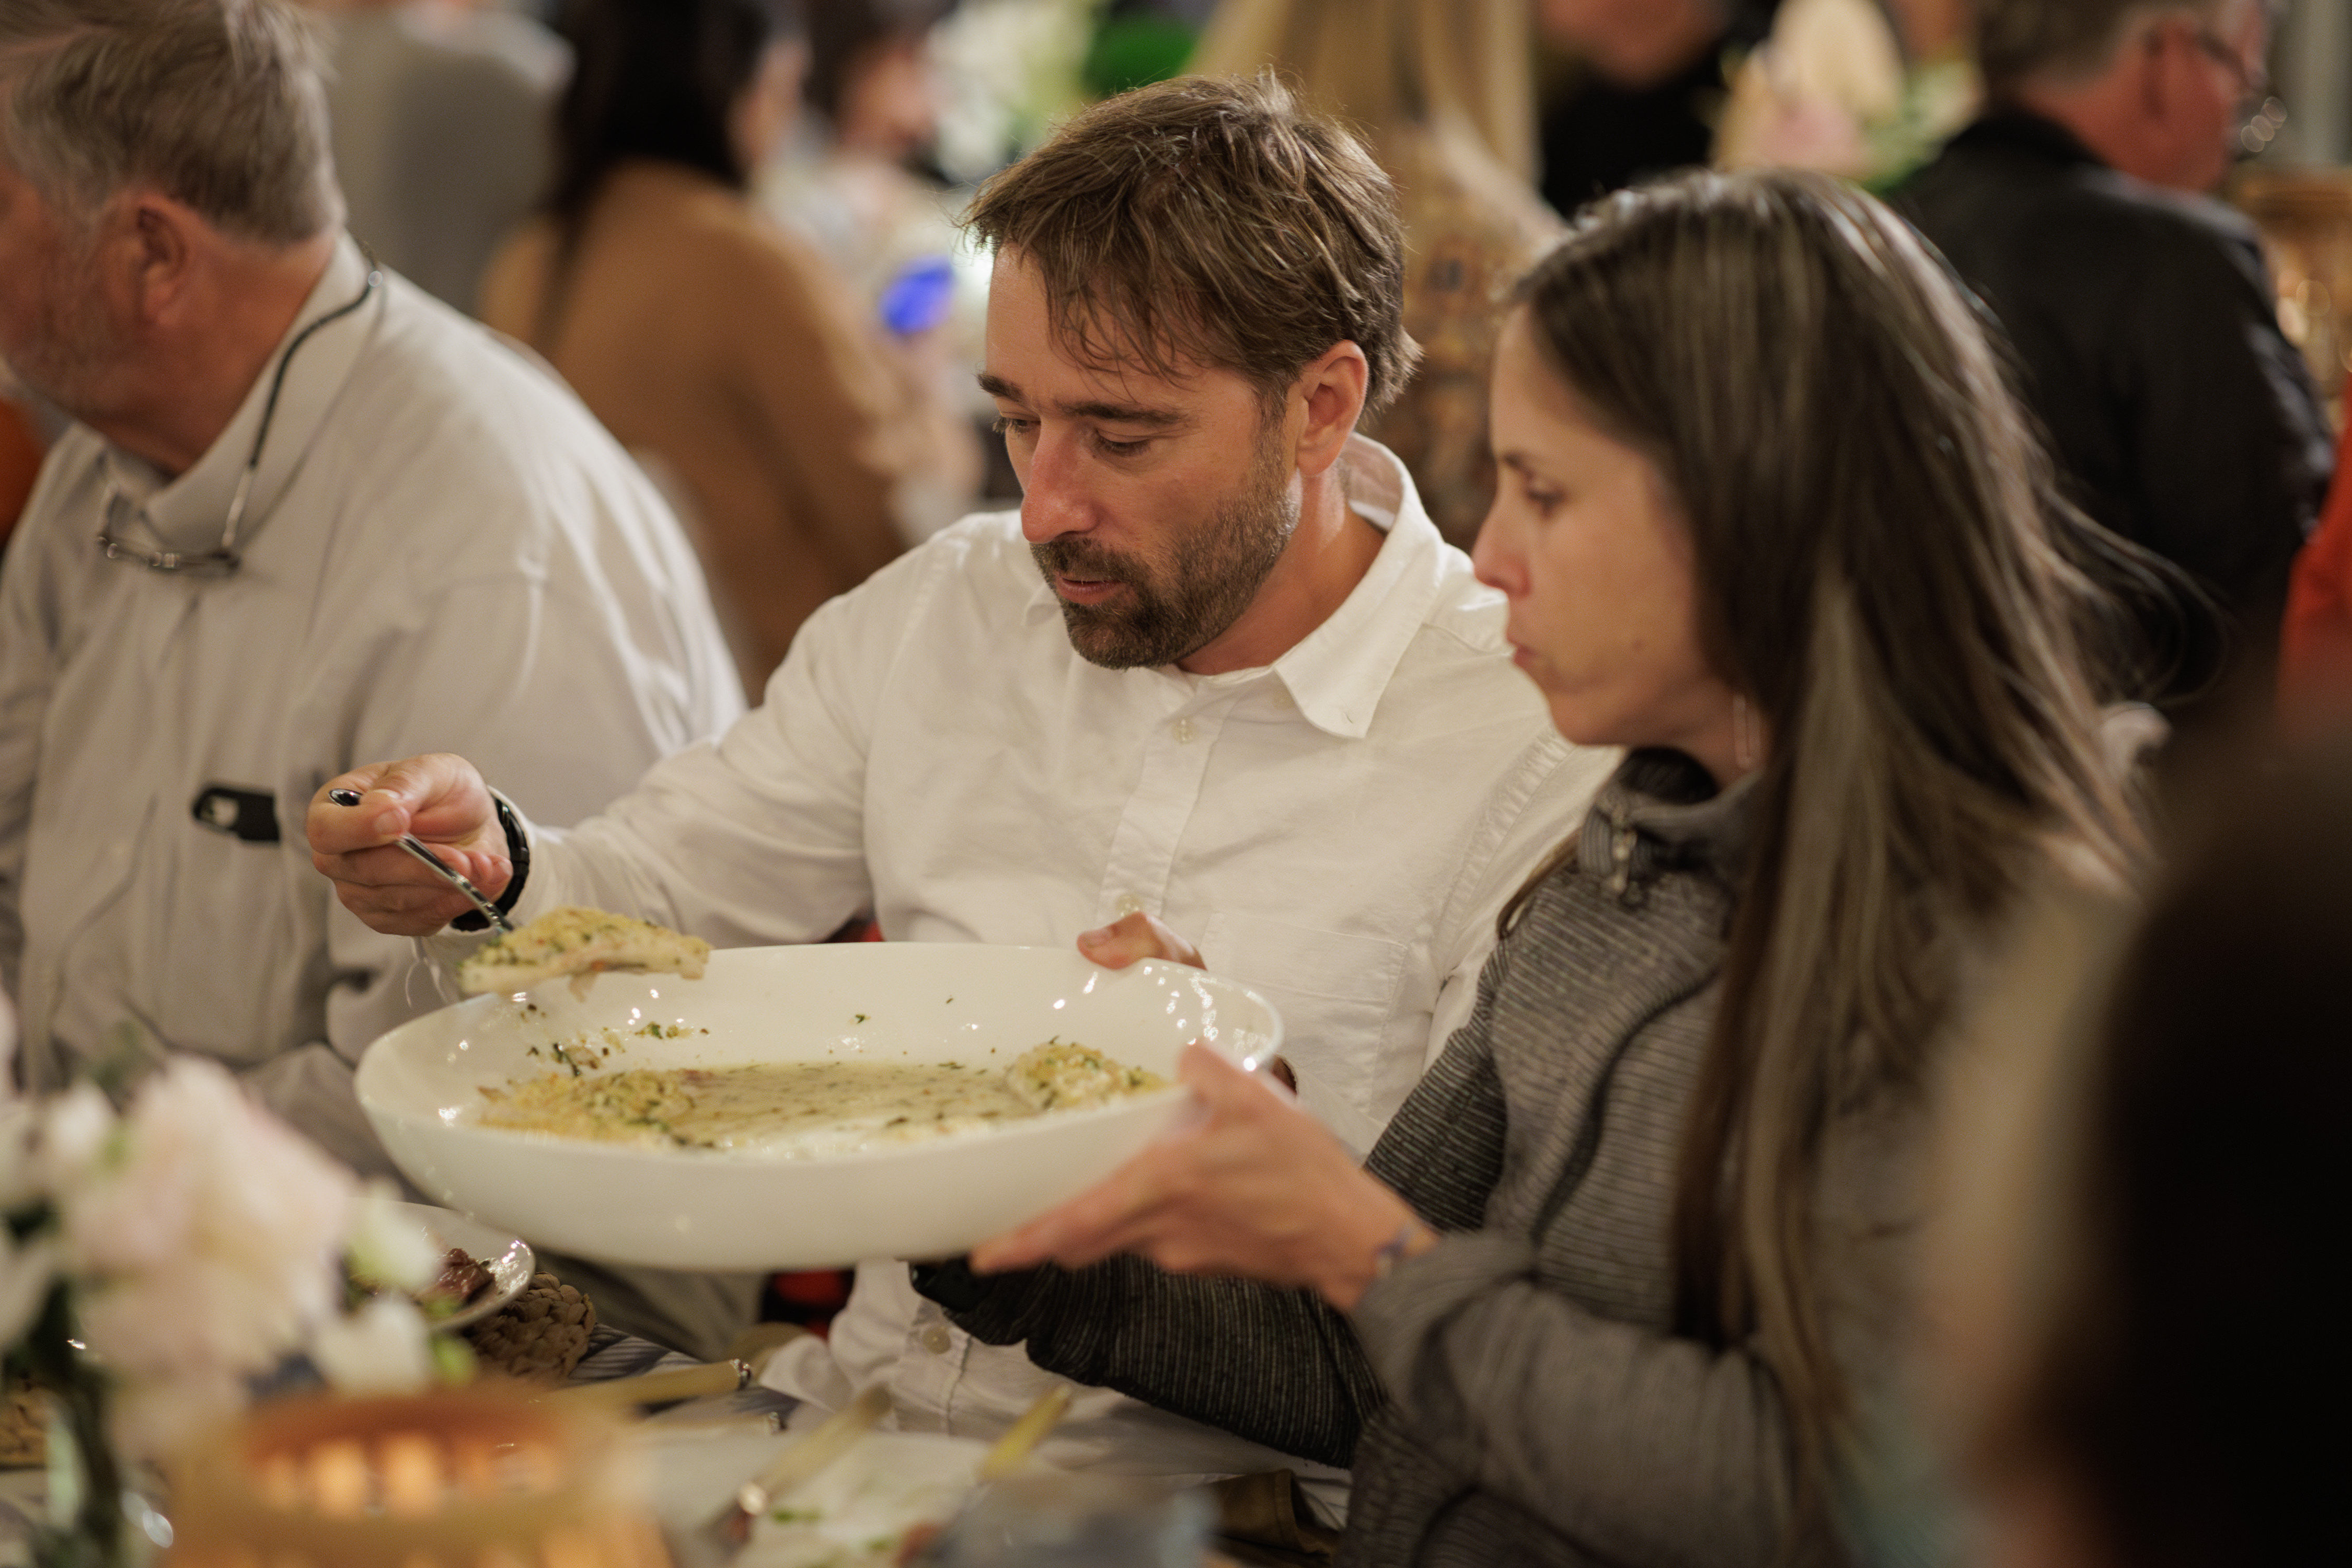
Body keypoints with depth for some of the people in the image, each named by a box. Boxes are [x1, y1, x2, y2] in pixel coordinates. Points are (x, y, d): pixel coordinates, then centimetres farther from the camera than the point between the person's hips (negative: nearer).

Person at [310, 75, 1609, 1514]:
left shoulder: (1535, 740, -9)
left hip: (1189, 1490, -6)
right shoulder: (940, 615, 9)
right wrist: (484, 866, -4)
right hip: (846, 1410, 6)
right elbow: (653, 900, 16)